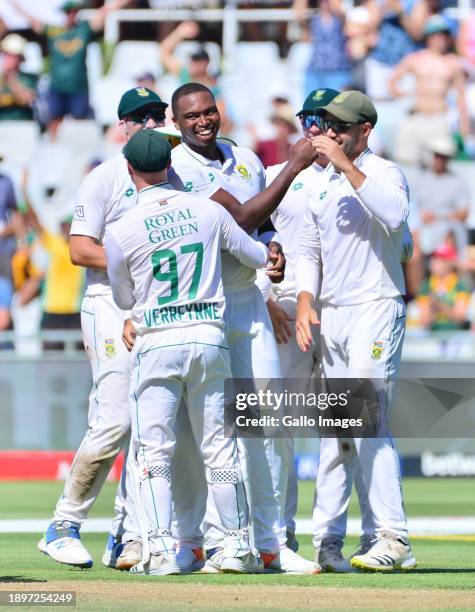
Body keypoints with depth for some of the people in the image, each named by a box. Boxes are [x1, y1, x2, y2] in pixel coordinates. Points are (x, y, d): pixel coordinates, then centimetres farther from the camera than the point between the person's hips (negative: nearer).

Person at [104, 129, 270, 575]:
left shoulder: (121, 231, -6)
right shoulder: (208, 211, 2)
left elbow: (124, 299, 8)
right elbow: (259, 257, 16)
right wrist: (271, 252, 39)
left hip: (156, 342, -3)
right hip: (210, 337, 3)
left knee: (153, 450, 1)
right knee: (219, 449, 11)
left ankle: (161, 549, -10)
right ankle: (238, 547, 15)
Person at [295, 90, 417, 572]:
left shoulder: (385, 174, -4)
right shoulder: (322, 185, 16)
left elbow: (394, 215, -27)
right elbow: (309, 251, 19)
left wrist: (346, 165, -25)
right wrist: (304, 302, 3)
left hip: (376, 309, -7)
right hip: (331, 315, 7)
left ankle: (394, 540, -16)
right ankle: (326, 537, 10)